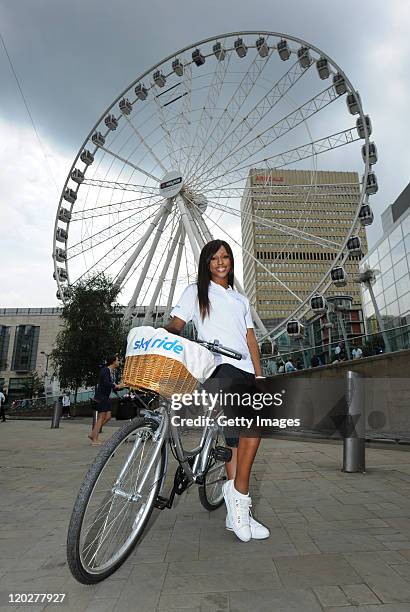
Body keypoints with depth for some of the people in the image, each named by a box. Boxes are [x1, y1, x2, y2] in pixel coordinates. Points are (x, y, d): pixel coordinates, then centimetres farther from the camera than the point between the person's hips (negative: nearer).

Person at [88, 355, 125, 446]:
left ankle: (93, 434, 15)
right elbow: (106, 383, -24)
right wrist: (118, 386, -17)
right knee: (101, 417, -8)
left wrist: (122, 386, 4)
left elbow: (113, 387, 17)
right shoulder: (105, 370, -12)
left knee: (108, 417, 5)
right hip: (101, 397, -9)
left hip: (106, 397, 9)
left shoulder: (112, 372, 16)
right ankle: (95, 440, -3)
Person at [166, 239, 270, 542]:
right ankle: (239, 496, -10)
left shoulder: (242, 300, 27)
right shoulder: (196, 292, 13)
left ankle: (236, 513, 10)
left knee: (237, 438, 1)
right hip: (216, 369, -5)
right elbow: (176, 326, 2)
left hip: (244, 372, 6)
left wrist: (259, 375, 12)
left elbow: (251, 339, 21)